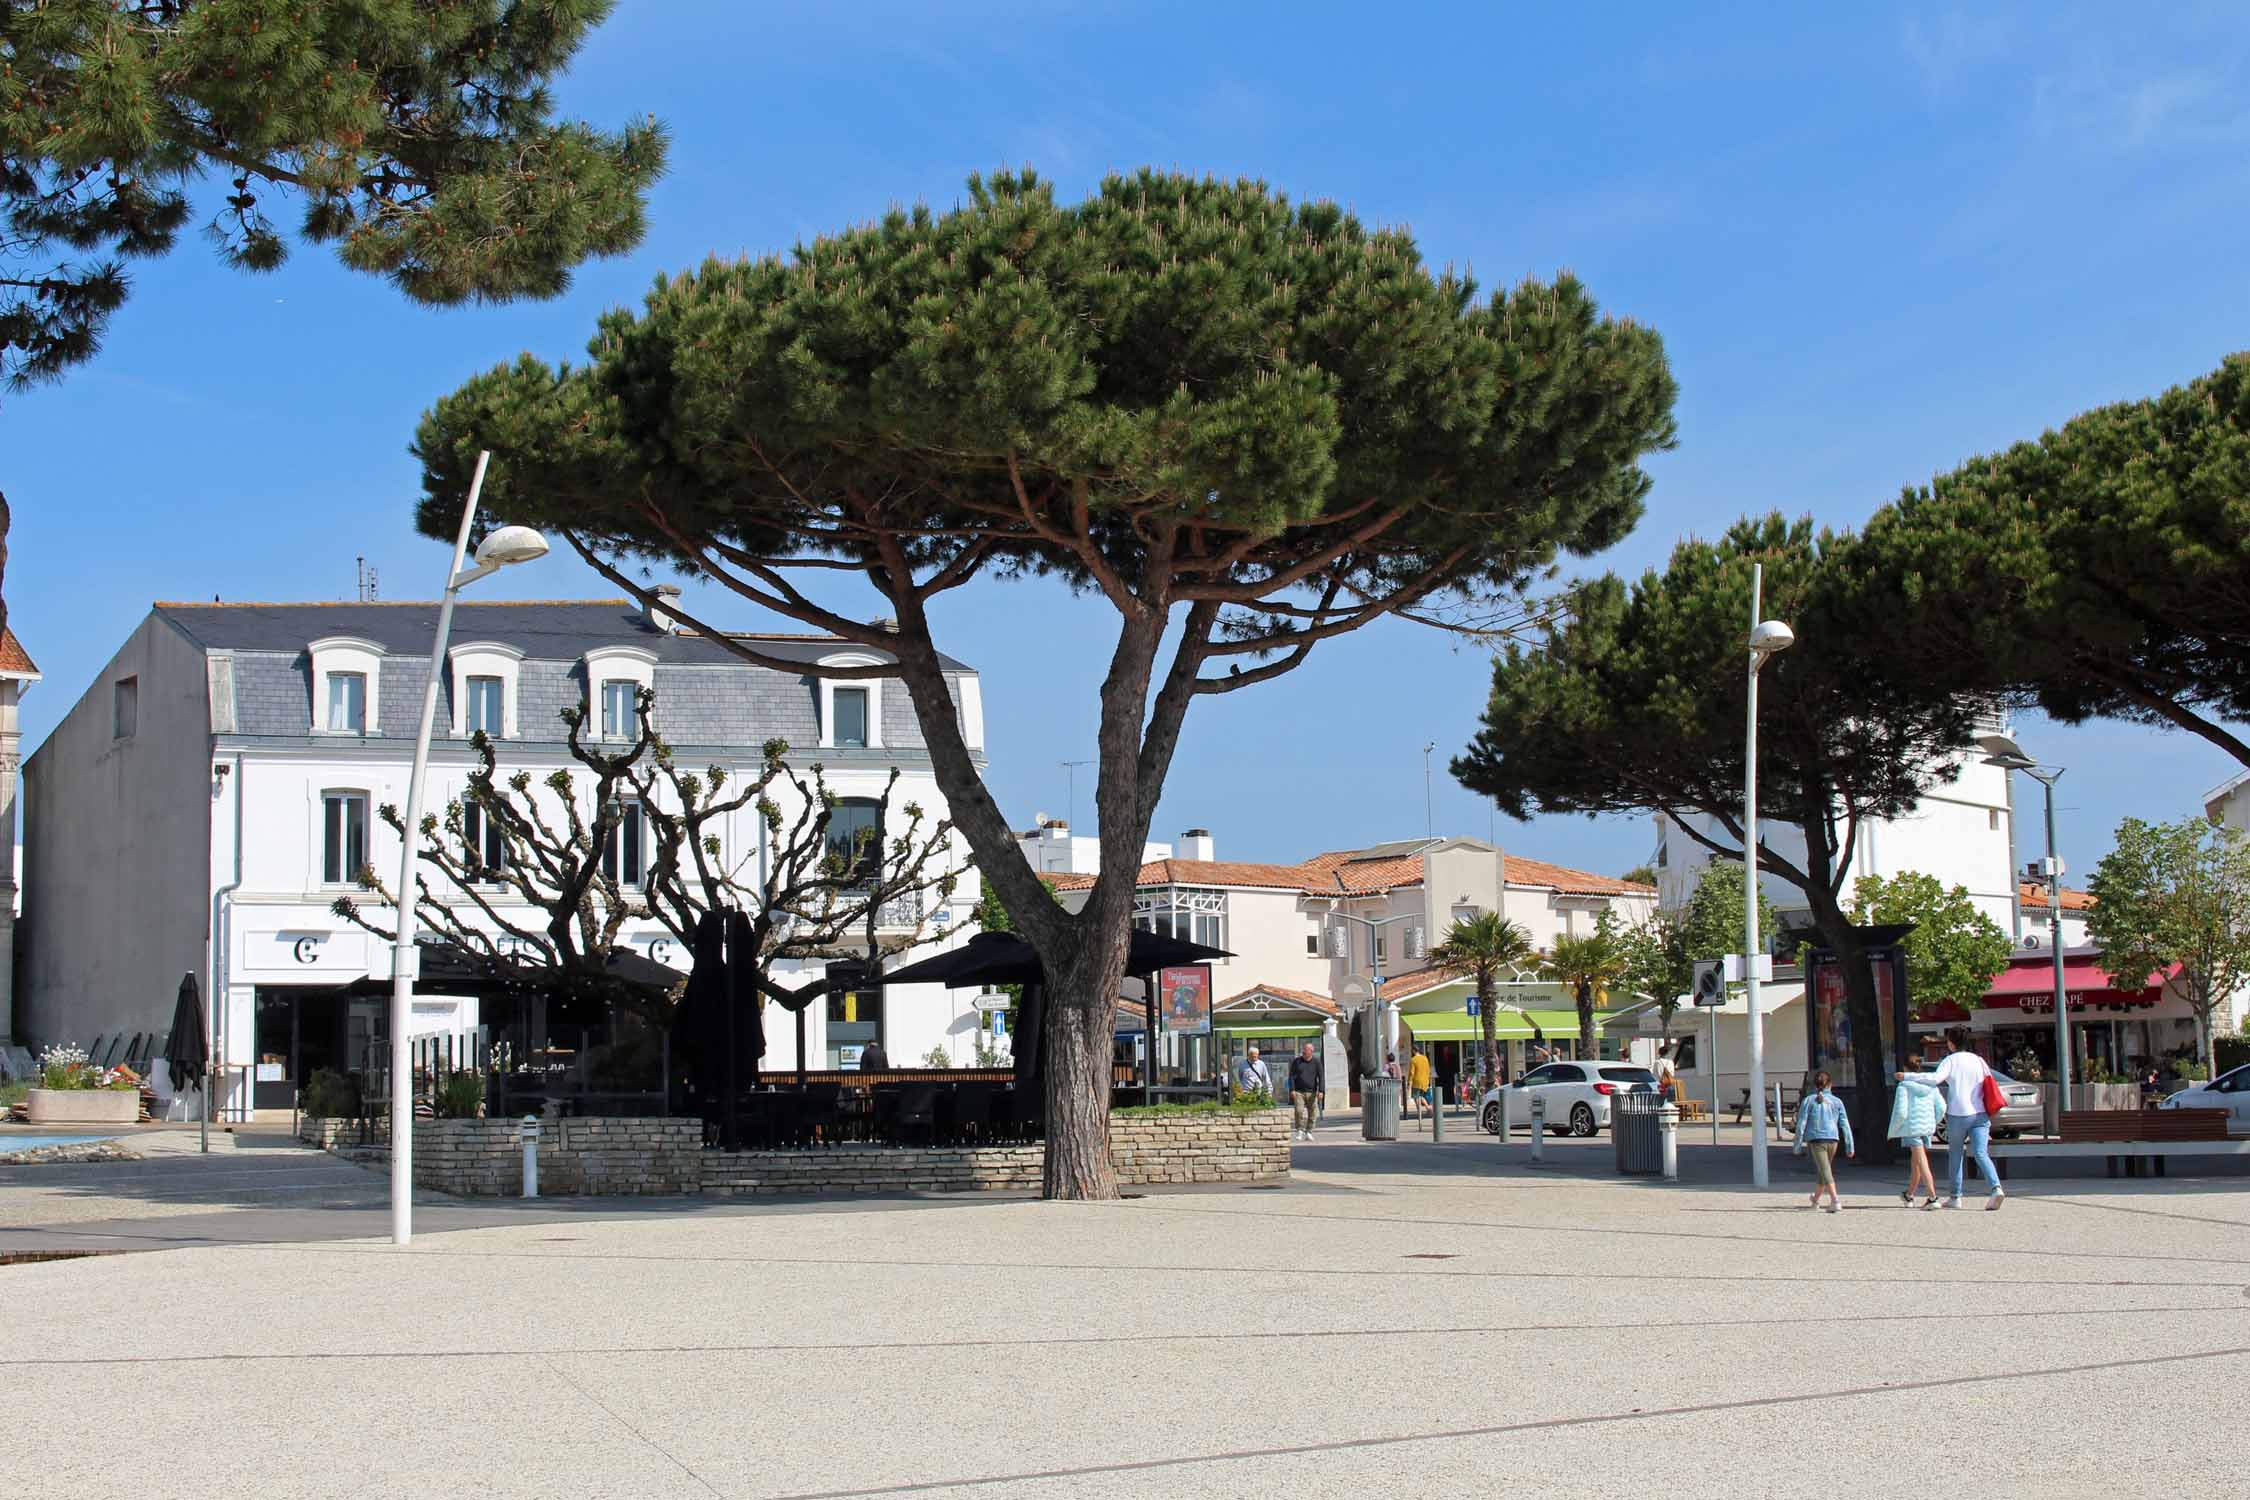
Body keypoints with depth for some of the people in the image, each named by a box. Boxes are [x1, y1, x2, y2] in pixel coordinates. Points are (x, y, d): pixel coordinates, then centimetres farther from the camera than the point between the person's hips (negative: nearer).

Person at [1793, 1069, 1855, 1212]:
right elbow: (1845, 1125, 5)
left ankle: (1835, 1201, -28)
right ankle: (1816, 1199, 38)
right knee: (1823, 1170, 21)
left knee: (1825, 1171, -10)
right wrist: (1849, 1147, 7)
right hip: (1833, 1140, 4)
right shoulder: (1836, 1101, 7)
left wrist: (1798, 1144, 0)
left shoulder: (1808, 1101, 0)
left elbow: (1801, 1124, -5)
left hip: (1816, 1140, -4)